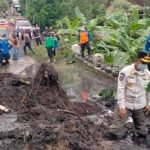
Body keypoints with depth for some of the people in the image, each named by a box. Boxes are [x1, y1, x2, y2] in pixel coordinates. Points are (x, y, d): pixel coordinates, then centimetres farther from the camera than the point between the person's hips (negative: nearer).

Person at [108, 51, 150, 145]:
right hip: (125, 104, -3)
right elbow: (120, 89, -15)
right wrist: (122, 107, -16)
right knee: (117, 126, 1)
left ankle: (142, 137, 45)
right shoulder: (125, 71, -17)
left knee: (141, 125, 20)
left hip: (140, 105, 3)